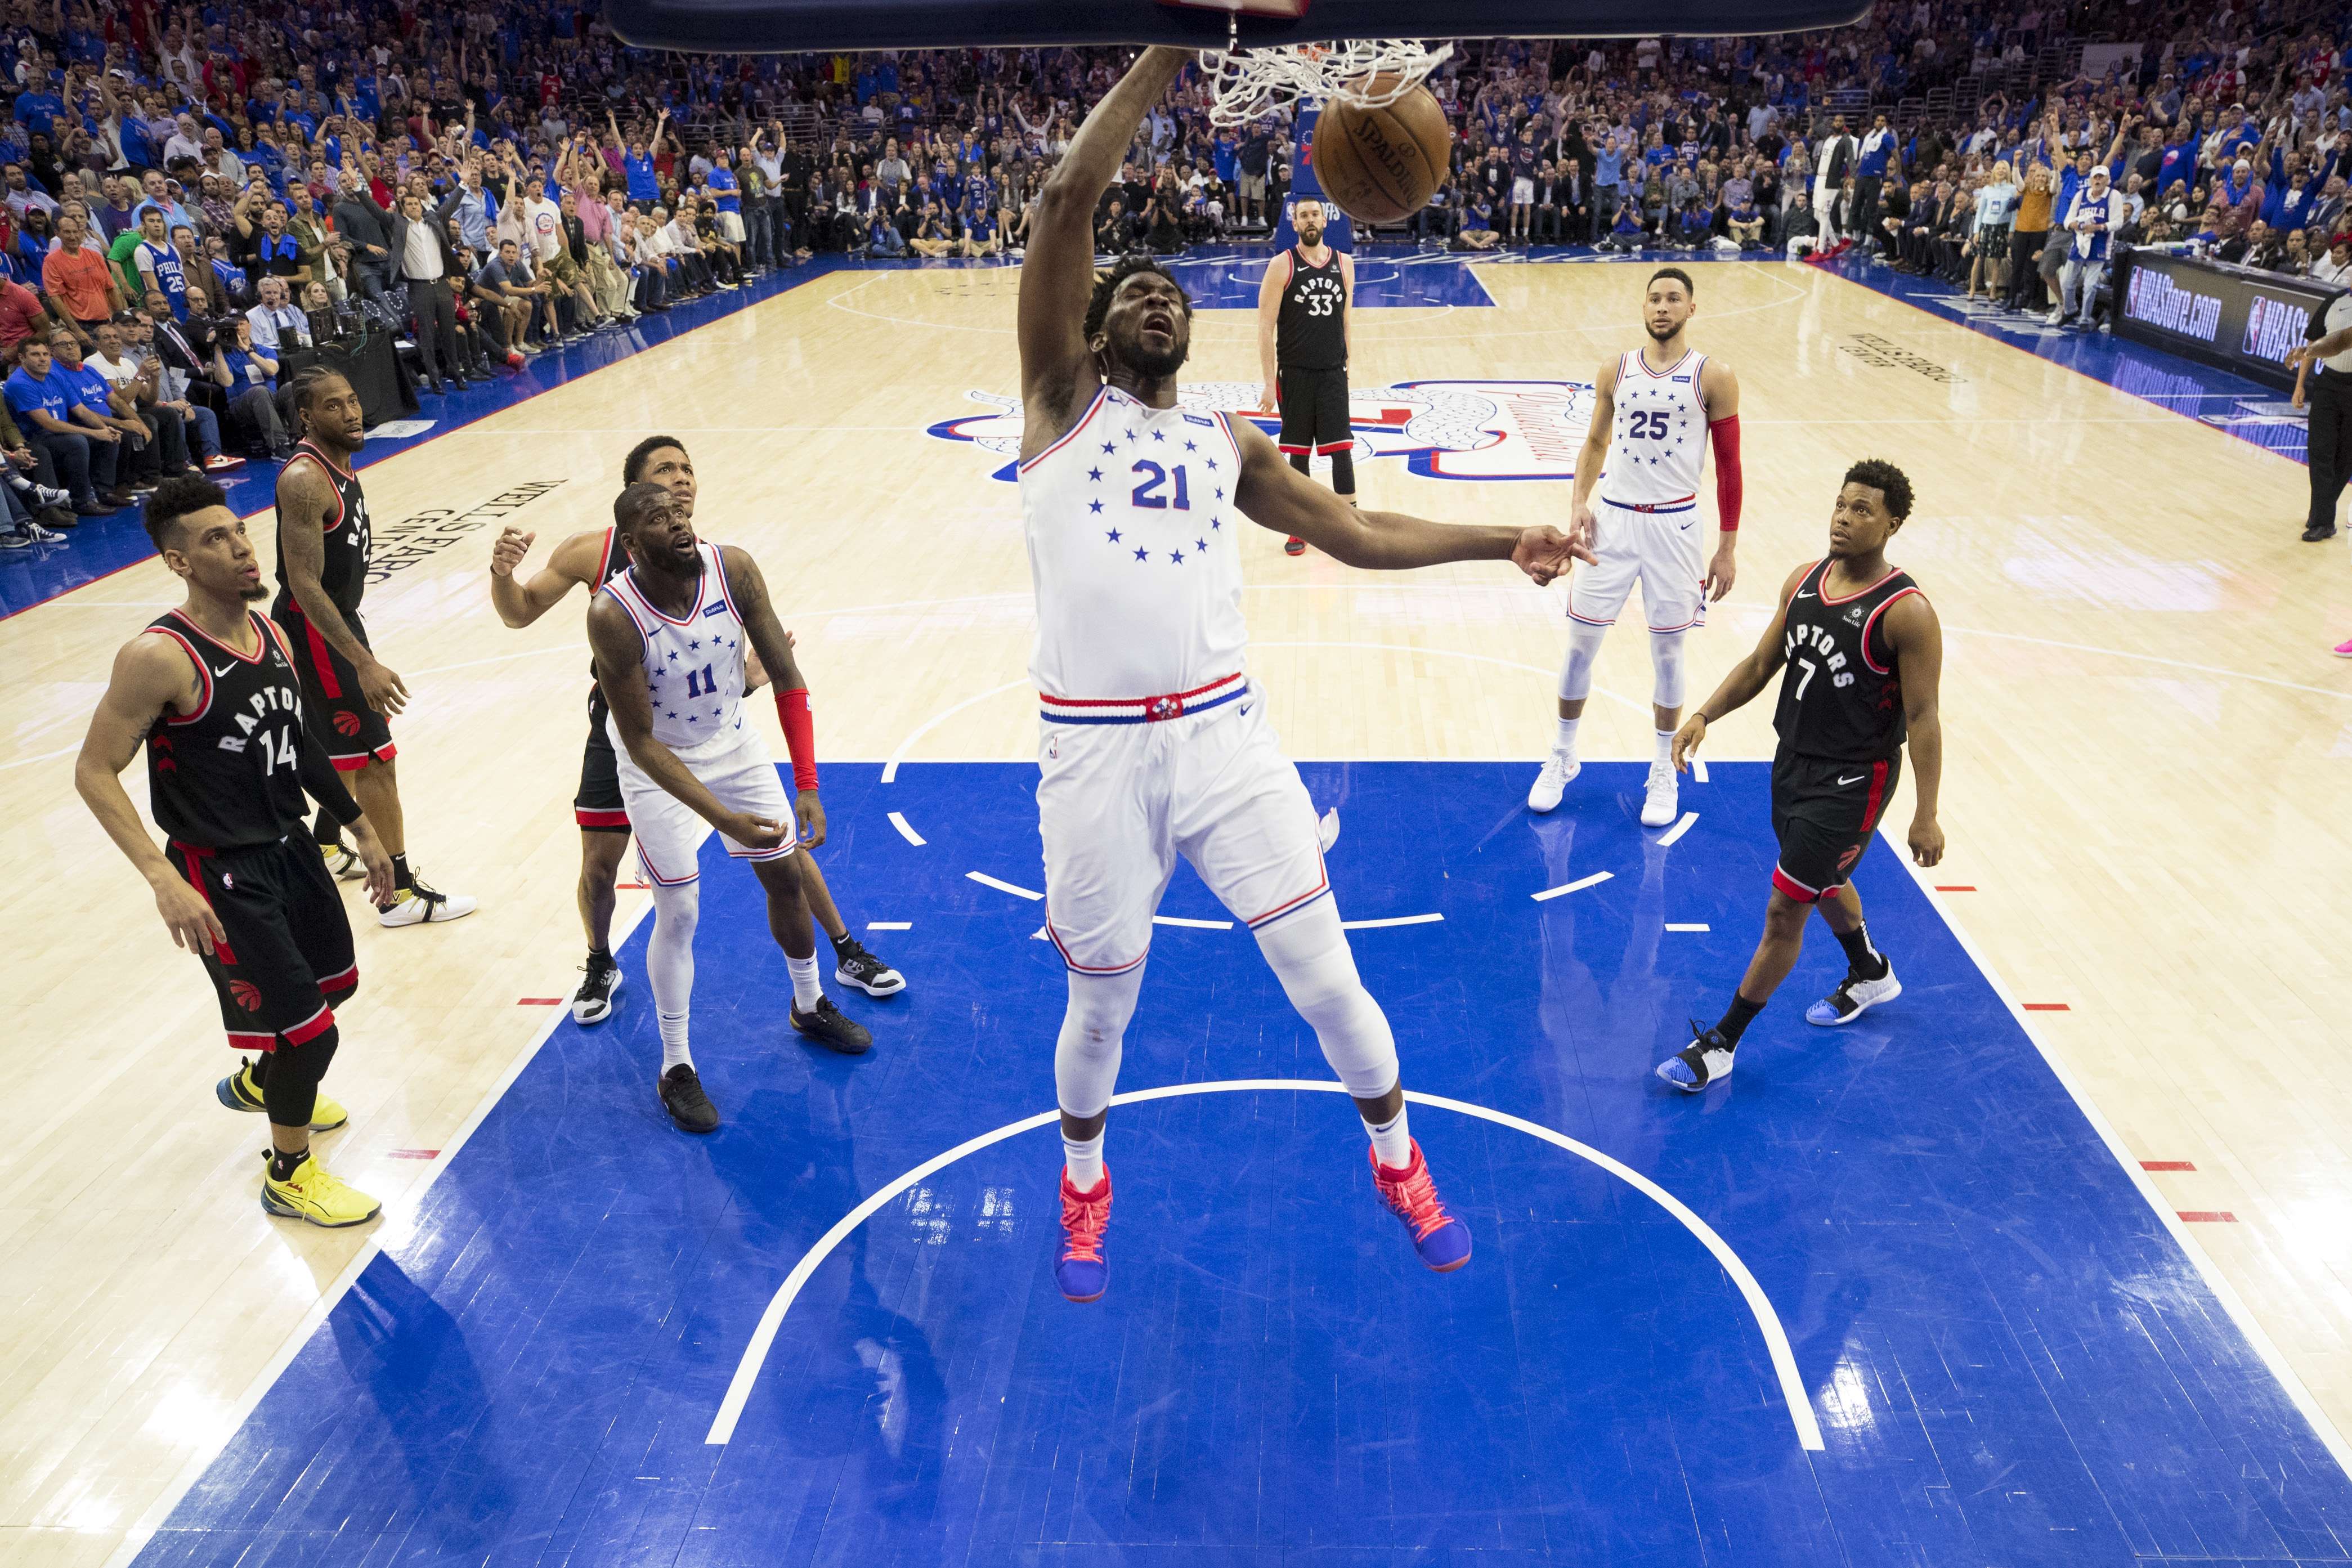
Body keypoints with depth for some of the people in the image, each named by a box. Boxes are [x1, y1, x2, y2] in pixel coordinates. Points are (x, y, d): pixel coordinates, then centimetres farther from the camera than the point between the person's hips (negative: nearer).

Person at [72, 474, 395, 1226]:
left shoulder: (270, 634, 1)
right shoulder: (159, 656, -23)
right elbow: (95, 772, -19)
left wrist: (361, 828, 17)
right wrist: (164, 878, -27)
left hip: (288, 846, 8)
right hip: (222, 875, -8)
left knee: (336, 981, 25)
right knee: (312, 1029, -5)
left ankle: (258, 1080, 55)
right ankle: (289, 1175, 21)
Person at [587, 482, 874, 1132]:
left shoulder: (734, 570, -22)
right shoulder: (613, 615, -30)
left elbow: (786, 675, -15)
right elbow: (641, 742, -25)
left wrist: (808, 787, -18)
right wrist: (722, 818, -33)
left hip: (733, 743, 4)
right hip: (660, 765, -4)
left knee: (786, 876, 14)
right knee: (679, 915, -2)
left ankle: (810, 1006, 40)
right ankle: (676, 1068, 18)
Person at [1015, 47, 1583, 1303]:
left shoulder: (1227, 444, 16)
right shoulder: (1062, 396, 5)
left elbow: (1359, 535, 18)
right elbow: (1066, 199, -7)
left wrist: (1501, 541, 10)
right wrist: (1168, 54, -6)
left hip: (1224, 734, 3)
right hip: (1096, 751, -2)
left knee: (1328, 981, 5)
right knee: (1101, 1007, 13)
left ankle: (1398, 1162, 34)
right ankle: (1084, 1182, 44)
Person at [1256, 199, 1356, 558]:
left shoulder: (1344, 263, 5)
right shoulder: (1282, 266, -6)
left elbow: (1345, 321, 13)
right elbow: (1266, 328, -7)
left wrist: (1346, 365, 10)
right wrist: (1270, 383, -12)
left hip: (1333, 373, 2)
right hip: (1295, 373, -2)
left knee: (1342, 449, -1)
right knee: (1297, 453, 6)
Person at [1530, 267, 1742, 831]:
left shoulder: (1714, 377, -4)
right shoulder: (1615, 372, 4)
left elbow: (1728, 464, -1)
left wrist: (1728, 547, -3)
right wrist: (1579, 501, -3)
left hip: (1675, 525, -2)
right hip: (1613, 518, 2)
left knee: (1667, 650, 6)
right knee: (1581, 641, 5)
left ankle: (1664, 771, 22)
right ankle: (1563, 756, 23)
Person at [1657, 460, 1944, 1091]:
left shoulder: (1906, 612, -20)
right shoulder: (1804, 581, 0)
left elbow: (1923, 718, -17)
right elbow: (1761, 664, 8)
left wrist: (1925, 815, -16)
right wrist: (1704, 715, -5)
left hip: (1852, 779, -8)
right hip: (1794, 760, 8)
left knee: (1784, 909, -4)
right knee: (1824, 882, 28)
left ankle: (1721, 1045, 9)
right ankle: (1870, 975, 57)